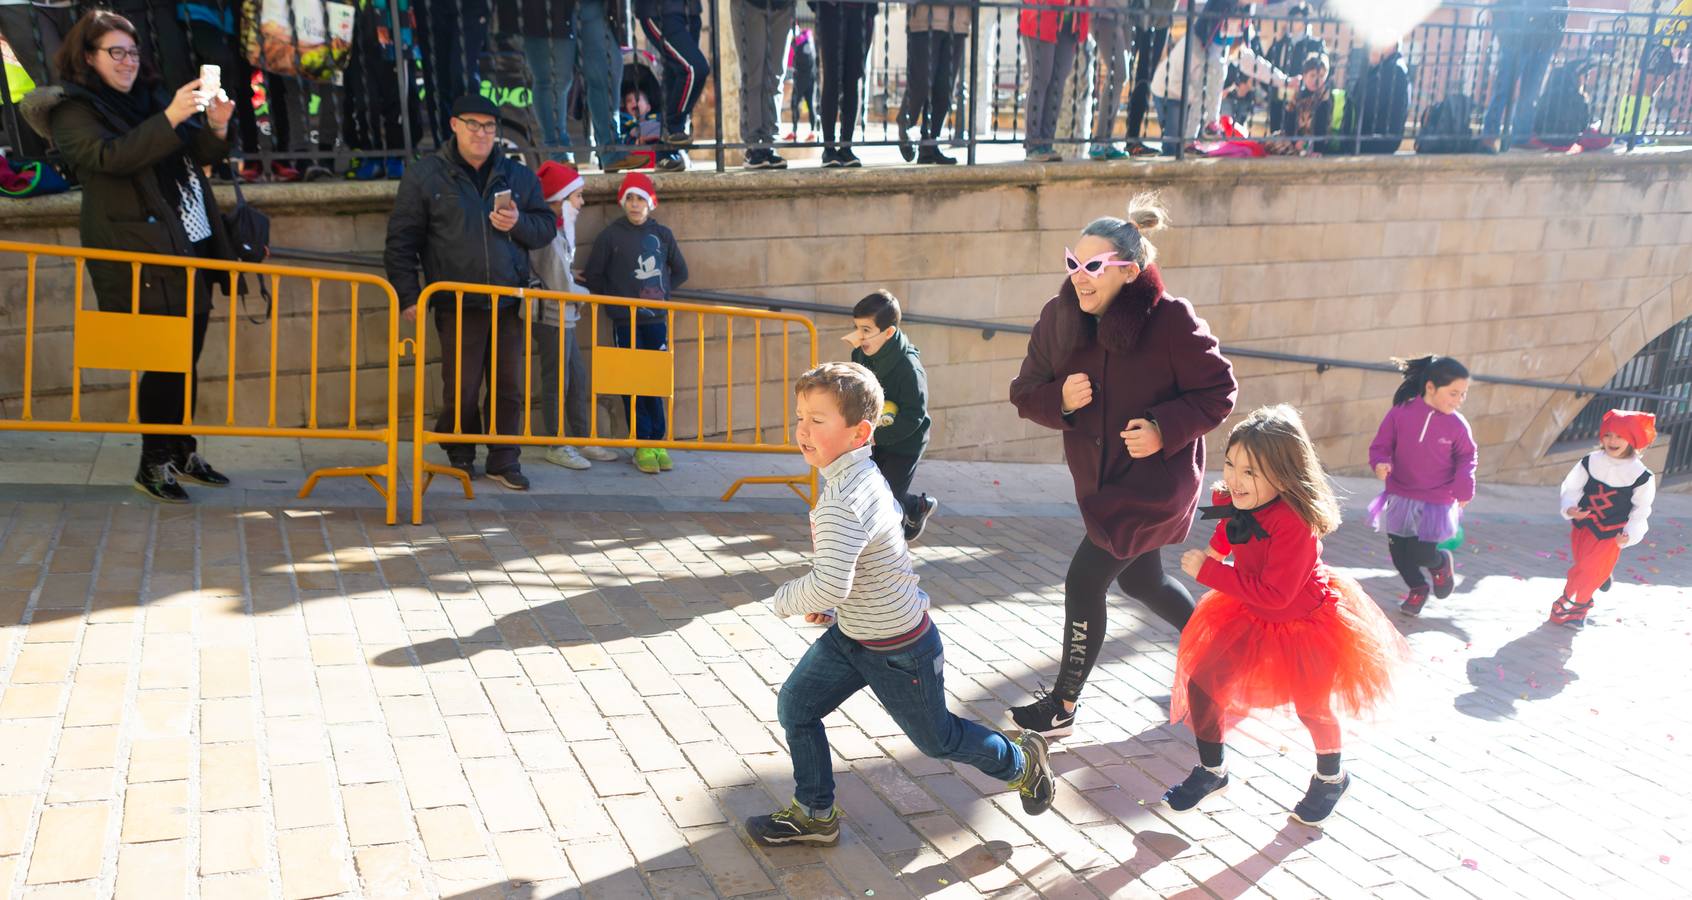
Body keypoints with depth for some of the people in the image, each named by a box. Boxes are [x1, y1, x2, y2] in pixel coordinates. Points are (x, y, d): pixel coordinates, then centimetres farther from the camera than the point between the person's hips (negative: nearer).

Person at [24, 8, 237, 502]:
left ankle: (183, 452, 23)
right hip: (144, 257, -6)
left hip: (193, 249, 7)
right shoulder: (72, 110, -2)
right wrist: (170, 118, -26)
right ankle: (153, 465, 6)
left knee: (187, 360, 11)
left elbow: (202, 156, 18)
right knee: (164, 362, -6)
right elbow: (111, 156, -20)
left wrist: (216, 128, -3)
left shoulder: (149, 97, 18)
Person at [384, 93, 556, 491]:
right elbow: (401, 241, 2)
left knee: (509, 388, 5)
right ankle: (460, 457, 22)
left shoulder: (519, 176, 11)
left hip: (509, 305, 3)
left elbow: (547, 227, 13)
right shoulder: (424, 175, 2)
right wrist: (408, 296, -5)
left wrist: (519, 223, -9)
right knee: (461, 390, 2)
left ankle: (503, 460, 17)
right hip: (458, 306, -3)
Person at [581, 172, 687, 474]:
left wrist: (661, 291, 7)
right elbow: (592, 276, 1)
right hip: (625, 321, -2)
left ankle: (657, 442, 12)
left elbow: (680, 271, 18)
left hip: (656, 318, 2)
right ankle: (642, 446, 5)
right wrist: (616, 299, 0)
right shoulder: (610, 234, -3)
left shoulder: (662, 234, 6)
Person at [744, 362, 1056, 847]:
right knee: (795, 705, 7)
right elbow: (893, 513, 15)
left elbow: (829, 587, -47)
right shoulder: (863, 473, -4)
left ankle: (1021, 762, 40)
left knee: (936, 738, 14)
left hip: (898, 651, -9)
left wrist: (786, 599, -22)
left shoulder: (842, 505, -35)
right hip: (850, 632, 9)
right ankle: (815, 814, 23)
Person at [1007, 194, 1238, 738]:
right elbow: (1025, 393, -3)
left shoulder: (1169, 318, -21)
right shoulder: (1061, 317, -7)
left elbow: (1218, 391, -13)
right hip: (1100, 478, 7)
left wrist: (1164, 428, -27)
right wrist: (1059, 399, -23)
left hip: (1155, 477, -7)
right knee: (1140, 579, 24)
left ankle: (1062, 708, 12)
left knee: (1084, 583, -6)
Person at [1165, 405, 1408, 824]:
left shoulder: (1293, 521, -37)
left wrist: (1209, 571, -35)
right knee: (1199, 680, -1)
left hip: (1307, 624, -6)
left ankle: (1331, 778, 46)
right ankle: (1211, 770, 22)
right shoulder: (1234, 503, -14)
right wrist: (1216, 551, -2)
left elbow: (1275, 593, -38)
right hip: (1252, 616, 6)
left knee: (1312, 708, 13)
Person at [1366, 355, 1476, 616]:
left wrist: (1464, 488, -9)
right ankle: (1418, 588, 37)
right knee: (1398, 551, 8)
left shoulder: (1457, 424, -12)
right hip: (1400, 497, 1)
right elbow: (1381, 445, -5)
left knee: (1421, 554, -8)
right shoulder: (1400, 412, -15)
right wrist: (1380, 463, -26)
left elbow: (1466, 457, 4)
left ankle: (1441, 562, 29)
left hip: (1436, 502, -1)